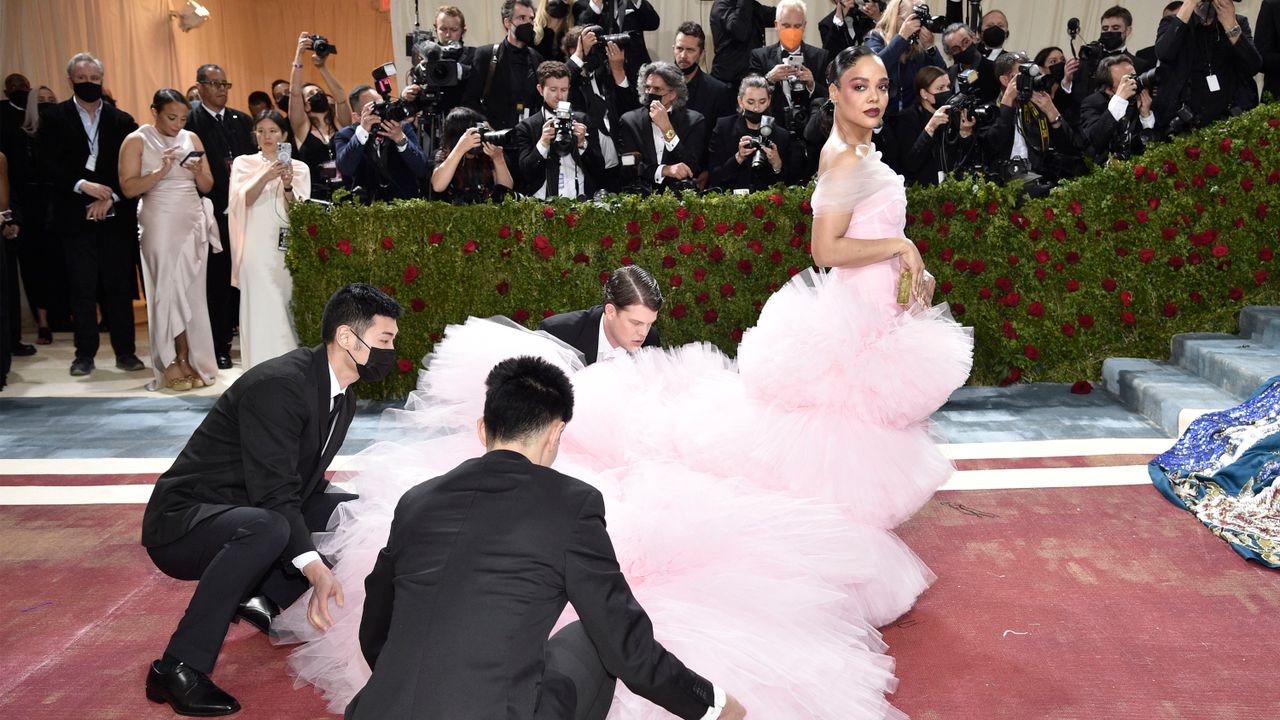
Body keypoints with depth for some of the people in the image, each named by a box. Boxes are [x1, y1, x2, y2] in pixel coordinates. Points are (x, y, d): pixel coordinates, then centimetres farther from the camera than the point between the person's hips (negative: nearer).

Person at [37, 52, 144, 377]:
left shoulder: (122, 120, 10)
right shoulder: (53, 118, 6)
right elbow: (49, 164, -3)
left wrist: (110, 198, -9)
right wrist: (84, 185, -15)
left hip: (117, 216, 1)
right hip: (76, 218, -1)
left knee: (119, 286, 3)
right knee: (83, 289, 2)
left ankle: (125, 351, 11)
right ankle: (85, 354, 11)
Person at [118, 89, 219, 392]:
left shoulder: (191, 139, 11)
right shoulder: (136, 141, -1)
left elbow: (207, 187, 12)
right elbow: (129, 188, -9)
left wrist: (198, 172, -9)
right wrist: (161, 171, -19)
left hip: (193, 223, 4)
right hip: (161, 225, -4)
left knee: (193, 293, 3)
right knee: (169, 291, -3)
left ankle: (189, 360, 9)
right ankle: (173, 362, 7)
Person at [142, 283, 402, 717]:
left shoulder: (343, 399, 4)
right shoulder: (278, 385, -25)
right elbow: (275, 495, -31)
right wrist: (316, 570, -40)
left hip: (253, 516, 9)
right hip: (181, 523, -9)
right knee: (267, 528, -39)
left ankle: (264, 600, -1)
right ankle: (180, 669, -27)